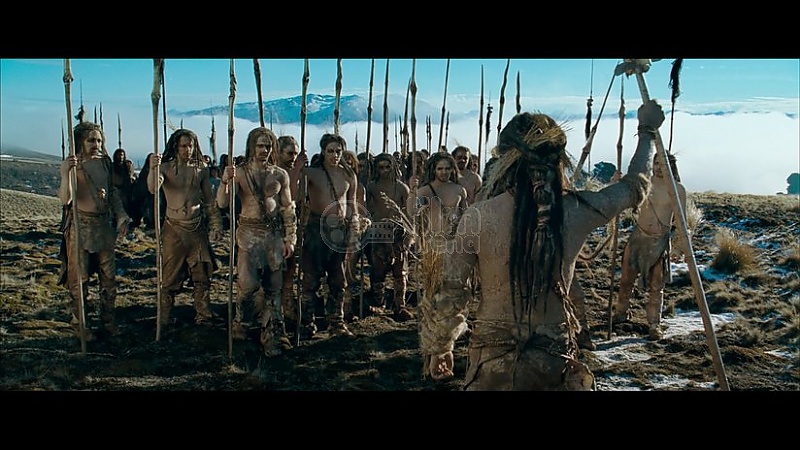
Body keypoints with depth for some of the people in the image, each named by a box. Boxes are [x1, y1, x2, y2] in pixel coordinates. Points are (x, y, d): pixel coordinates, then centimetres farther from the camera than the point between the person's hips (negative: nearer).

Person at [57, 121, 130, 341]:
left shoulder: (105, 162, 5)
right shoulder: (74, 165, -9)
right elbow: (65, 199, -21)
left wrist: (121, 217, 8)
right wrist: (65, 173, -34)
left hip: (104, 224, 5)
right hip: (80, 225, -5)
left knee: (109, 276, 10)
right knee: (79, 278, 3)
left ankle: (108, 319, 24)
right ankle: (78, 322, 16)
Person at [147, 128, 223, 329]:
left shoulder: (200, 169, 6)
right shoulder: (166, 167, -4)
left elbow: (210, 201, 11)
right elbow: (153, 188, -24)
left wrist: (216, 225, 6)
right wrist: (153, 168, -42)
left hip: (197, 228, 3)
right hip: (174, 228, -3)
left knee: (202, 275, 7)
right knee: (170, 276, 3)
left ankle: (204, 317, 17)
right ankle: (163, 320, 13)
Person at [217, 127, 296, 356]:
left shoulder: (280, 175, 7)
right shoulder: (239, 172, 1)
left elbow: (288, 209, 10)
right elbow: (222, 203, -8)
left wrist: (290, 238, 4)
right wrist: (225, 182, -26)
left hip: (274, 234, 2)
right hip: (249, 233, -2)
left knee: (273, 287, 5)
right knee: (249, 283, -10)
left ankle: (271, 336, 14)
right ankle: (240, 323, 18)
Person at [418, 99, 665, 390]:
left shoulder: (478, 217, -13)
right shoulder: (577, 210, -6)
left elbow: (447, 296, -9)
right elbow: (635, 187, 13)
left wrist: (438, 348, 9)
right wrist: (647, 131, 30)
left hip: (492, 364, -1)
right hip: (557, 363, 2)